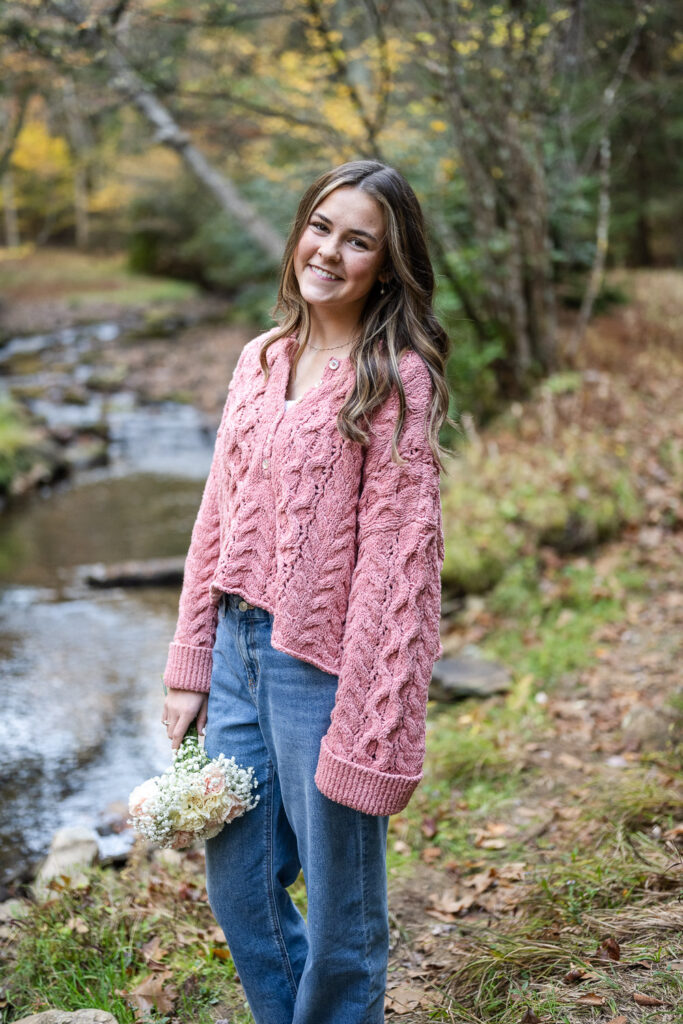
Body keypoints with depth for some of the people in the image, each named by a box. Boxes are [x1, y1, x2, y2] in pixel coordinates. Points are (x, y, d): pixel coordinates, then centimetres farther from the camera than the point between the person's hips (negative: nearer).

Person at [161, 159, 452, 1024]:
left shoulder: (396, 377, -11)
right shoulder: (261, 360, 9)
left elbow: (398, 555, -15)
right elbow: (218, 519, 11)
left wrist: (372, 734, -18)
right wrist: (190, 666, 10)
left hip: (323, 661, -6)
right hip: (238, 649, 7)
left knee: (337, 909, 10)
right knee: (236, 886, 19)